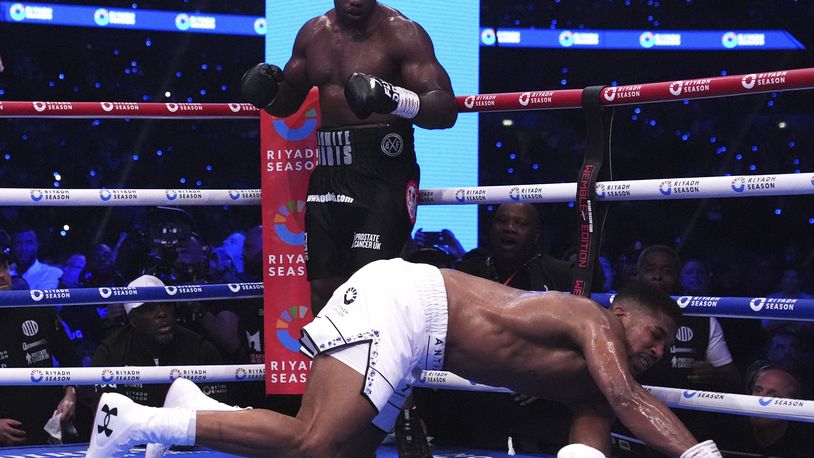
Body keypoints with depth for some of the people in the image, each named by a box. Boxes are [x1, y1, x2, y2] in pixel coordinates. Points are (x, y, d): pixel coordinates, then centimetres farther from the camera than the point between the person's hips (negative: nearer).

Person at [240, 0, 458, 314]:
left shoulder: (401, 33, -7)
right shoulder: (313, 33, 13)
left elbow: (446, 109, -16)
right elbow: (288, 100, 27)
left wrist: (394, 98, -34)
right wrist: (266, 90, 3)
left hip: (382, 173, -6)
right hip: (328, 173, 7)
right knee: (322, 288, 7)